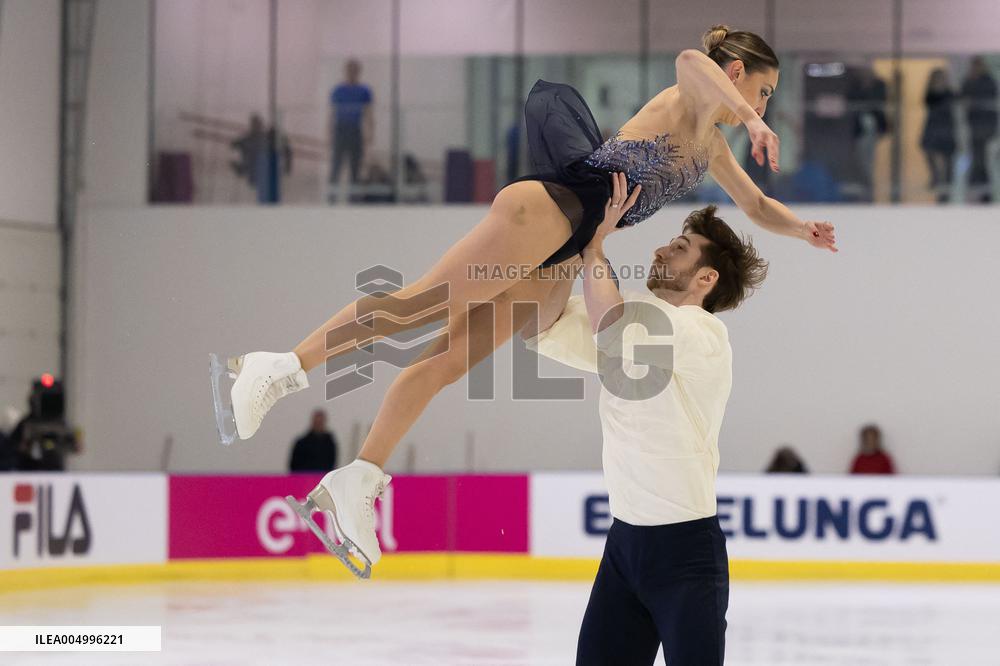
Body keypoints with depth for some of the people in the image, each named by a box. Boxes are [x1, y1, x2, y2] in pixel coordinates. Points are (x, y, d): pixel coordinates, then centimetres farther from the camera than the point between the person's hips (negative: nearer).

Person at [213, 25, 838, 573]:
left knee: (450, 359, 4)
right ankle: (282, 367, -19)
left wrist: (803, 229, 26)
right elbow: (689, 59, -27)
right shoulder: (695, 102, -2)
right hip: (551, 207, -9)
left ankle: (358, 480, 1)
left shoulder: (714, 146, 27)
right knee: (424, 304, -18)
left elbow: (757, 205, 40)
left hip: (562, 254, 9)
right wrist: (753, 120, -32)